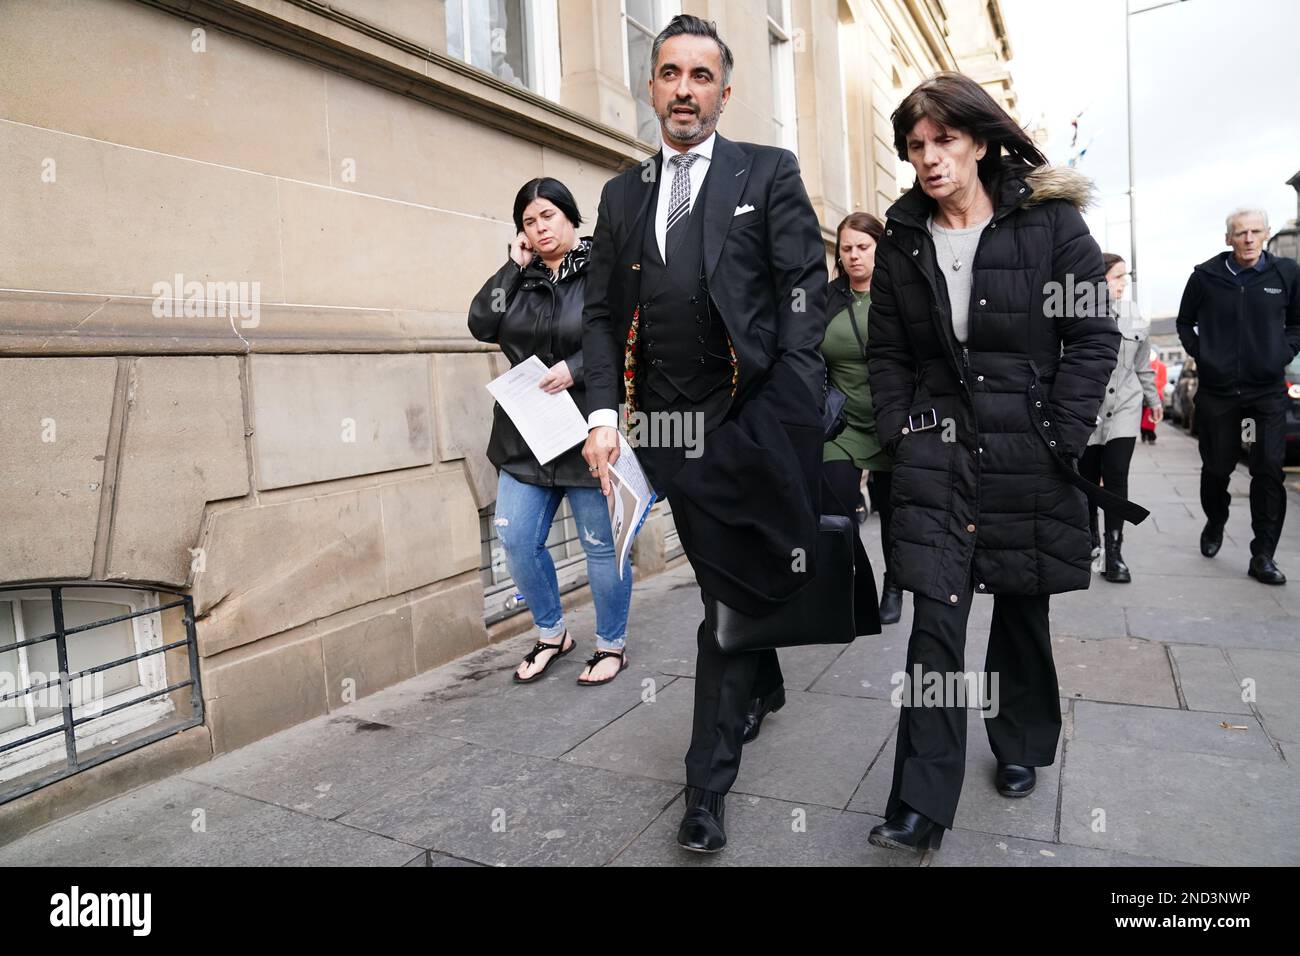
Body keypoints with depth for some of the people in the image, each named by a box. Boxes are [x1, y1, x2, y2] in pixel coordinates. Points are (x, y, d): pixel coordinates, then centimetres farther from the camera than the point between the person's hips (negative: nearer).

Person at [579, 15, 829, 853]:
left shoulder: (769, 172, 6)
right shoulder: (622, 193, 16)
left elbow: (806, 287, -1)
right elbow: (602, 314, 12)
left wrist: (788, 398, -12)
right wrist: (605, 411, -1)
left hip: (756, 418, -3)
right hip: (674, 428, 3)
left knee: (734, 595, 0)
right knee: (725, 587, 14)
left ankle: (709, 785, 12)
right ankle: (763, 684, 41)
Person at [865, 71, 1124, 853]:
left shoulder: (1051, 222, -1)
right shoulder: (902, 241, 7)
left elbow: (1095, 335, -3)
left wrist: (1063, 438, -9)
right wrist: (900, 435, 0)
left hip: (1028, 456, 0)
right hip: (937, 451, 1)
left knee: (1022, 607, 13)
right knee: (935, 621, -7)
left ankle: (1021, 746, 38)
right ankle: (923, 803, 0)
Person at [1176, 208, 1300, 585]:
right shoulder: (1207, 275, -1)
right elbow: (1185, 321, 12)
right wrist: (1200, 354, 0)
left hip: (1268, 390, 0)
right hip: (1216, 389, 0)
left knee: (1269, 470, -6)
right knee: (1216, 468, 10)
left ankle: (1263, 555, 1)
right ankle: (1214, 525, 36)